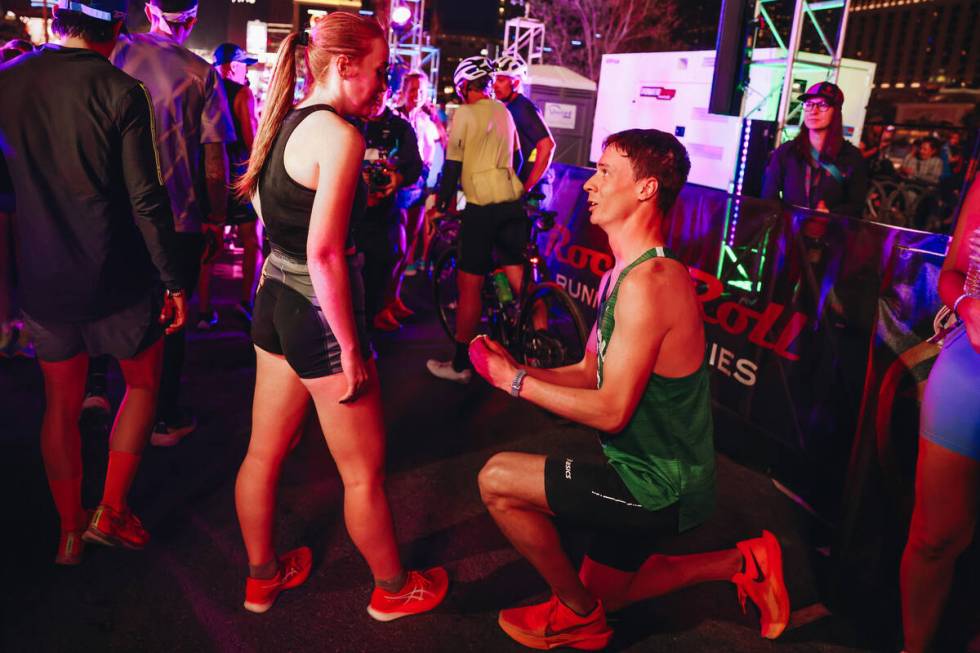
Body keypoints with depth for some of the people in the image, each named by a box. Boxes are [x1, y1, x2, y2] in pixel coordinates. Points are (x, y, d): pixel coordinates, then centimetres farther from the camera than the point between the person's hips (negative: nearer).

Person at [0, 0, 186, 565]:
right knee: (143, 383, 18)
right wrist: (174, 280, -8)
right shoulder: (121, 93, -12)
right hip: (116, 278, -4)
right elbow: (146, 199, -15)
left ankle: (70, 531, 28)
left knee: (62, 404, 17)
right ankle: (112, 511, 18)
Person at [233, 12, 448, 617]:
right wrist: (350, 349, -20)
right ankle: (394, 589, 30)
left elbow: (261, 200, 21)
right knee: (364, 472, 9)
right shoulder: (340, 135, -19)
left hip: (276, 298, 9)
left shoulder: (286, 121, 7)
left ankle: (263, 575, 41)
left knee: (264, 453, 21)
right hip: (319, 314, -9)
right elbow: (325, 255, -25)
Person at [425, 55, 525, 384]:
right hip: (512, 203, 7)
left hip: (481, 207, -6)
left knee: (469, 286, 0)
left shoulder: (464, 114, -5)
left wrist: (441, 205, 1)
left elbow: (452, 166, -7)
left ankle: (460, 364, 7)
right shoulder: (504, 112, 15)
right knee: (518, 279, 11)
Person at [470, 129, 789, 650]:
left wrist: (515, 382, -18)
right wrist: (514, 369, -7)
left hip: (659, 487, -10)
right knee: (601, 591, 26)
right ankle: (744, 564, 28)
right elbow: (589, 373, 8)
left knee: (497, 479, -13)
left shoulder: (649, 282, -28)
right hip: (651, 471, 10)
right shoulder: (622, 273, 5)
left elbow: (610, 411, -27)